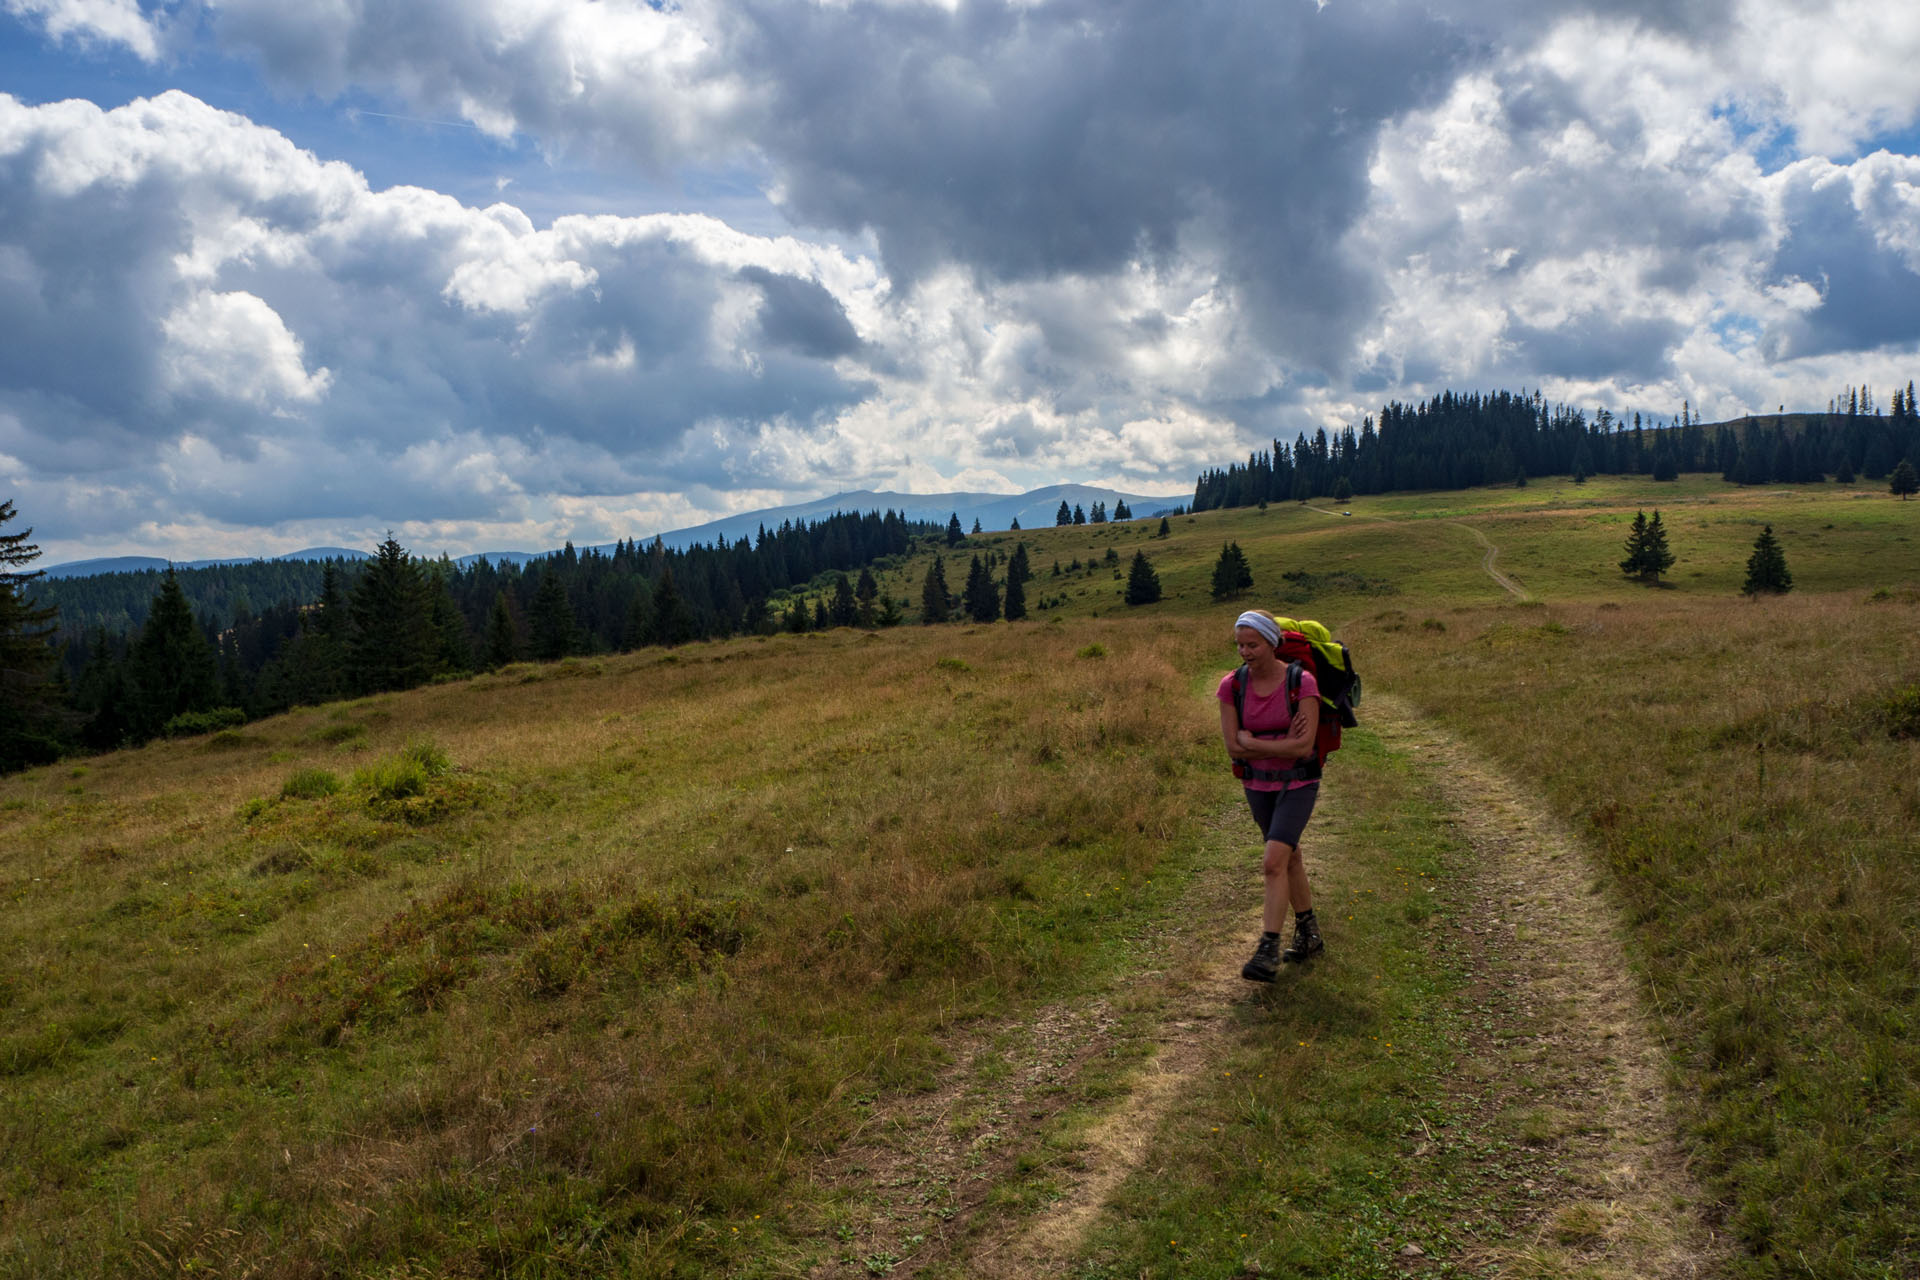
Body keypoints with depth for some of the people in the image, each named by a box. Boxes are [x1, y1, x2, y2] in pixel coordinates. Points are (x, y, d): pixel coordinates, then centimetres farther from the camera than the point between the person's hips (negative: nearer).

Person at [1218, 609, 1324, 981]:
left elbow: (1305, 747, -26)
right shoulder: (1231, 685, -10)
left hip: (1299, 783, -4)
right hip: (1258, 783, 4)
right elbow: (1233, 748, -13)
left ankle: (1268, 952, -13)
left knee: (1273, 863, -18)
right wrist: (1283, 744, -20)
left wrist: (1251, 741, -19)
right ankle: (1309, 935, 36)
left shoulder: (1302, 682, -20)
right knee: (1290, 857, 18)